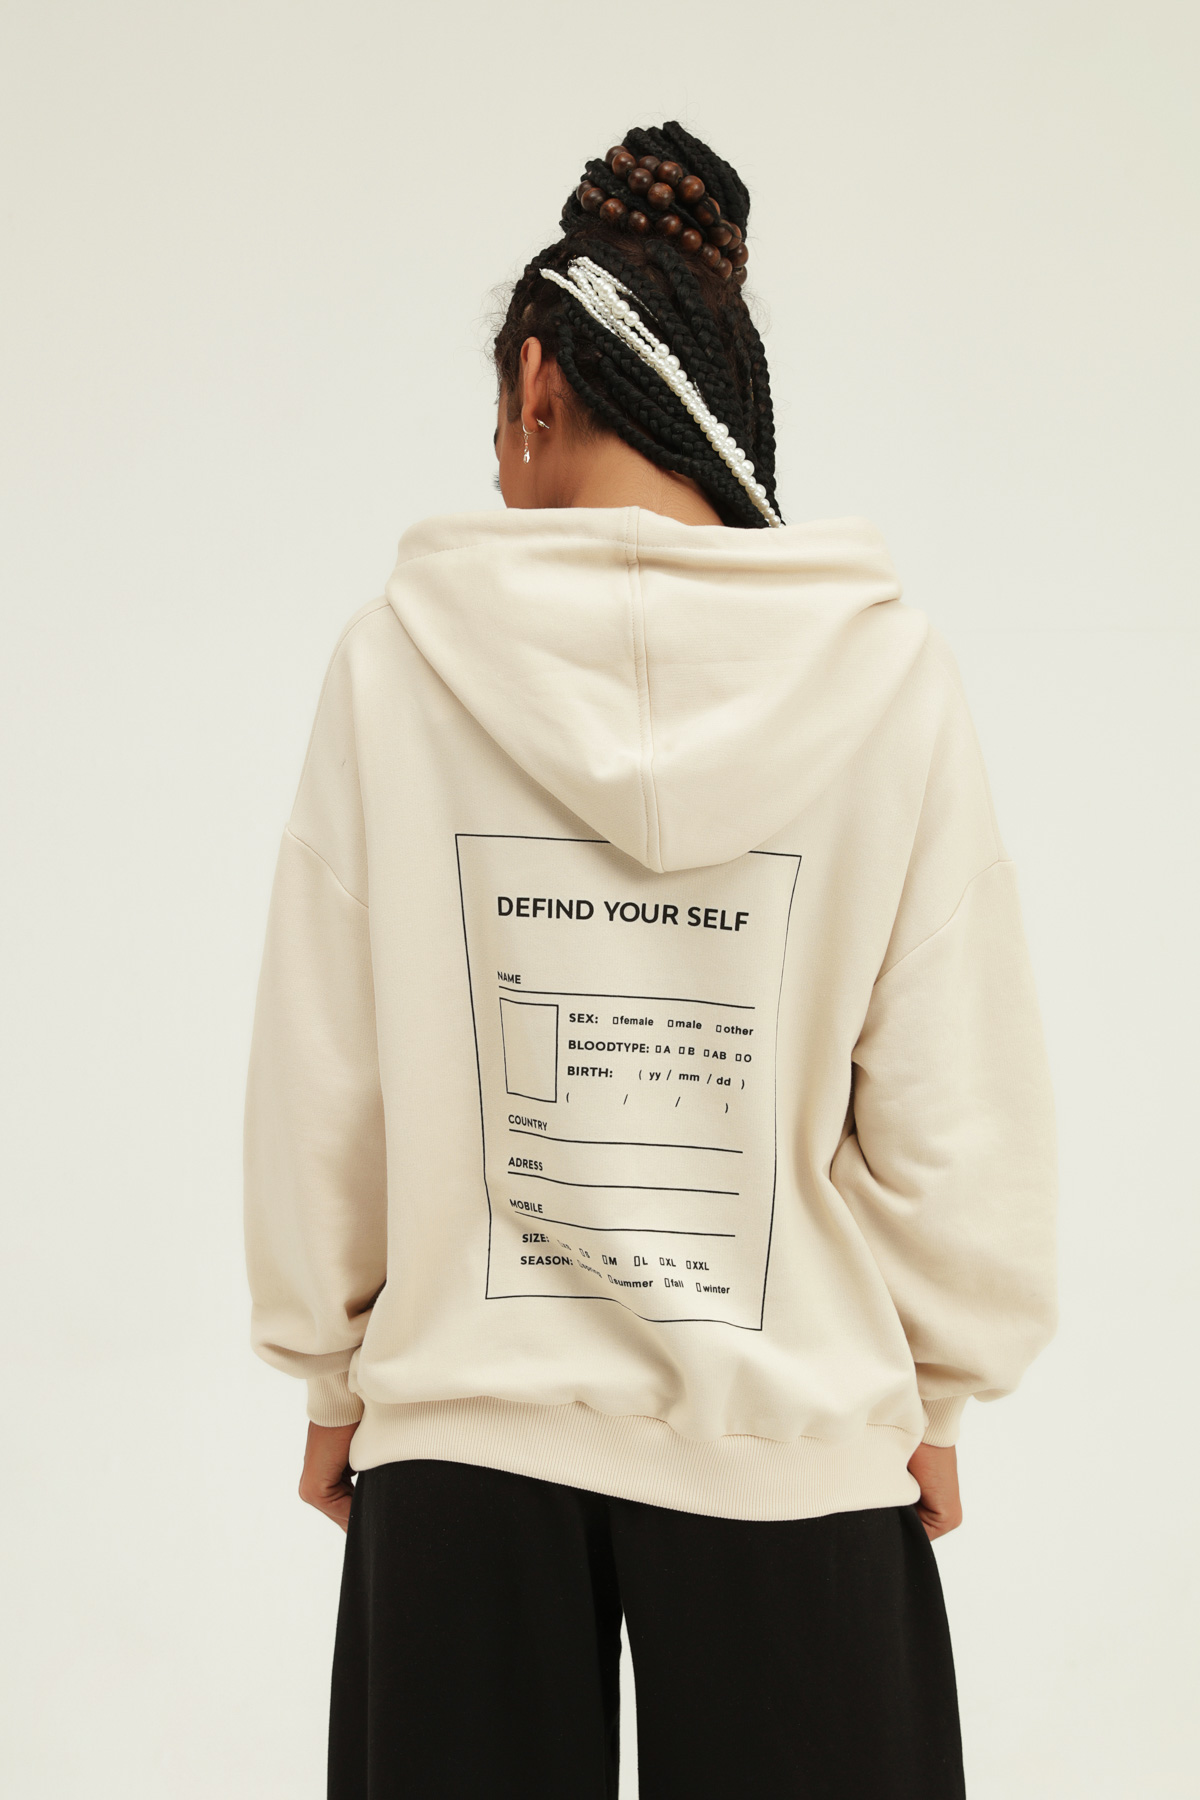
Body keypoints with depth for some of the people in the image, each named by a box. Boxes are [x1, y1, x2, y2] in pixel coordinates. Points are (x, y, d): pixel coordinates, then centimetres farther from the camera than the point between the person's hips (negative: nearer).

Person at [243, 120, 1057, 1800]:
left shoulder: (401, 656, -6)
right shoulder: (887, 672, -6)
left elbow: (318, 1084, -1)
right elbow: (953, 1102, -3)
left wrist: (332, 1372, 12)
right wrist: (931, 1392, 10)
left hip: (461, 1433, 0)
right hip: (794, 1434, 0)